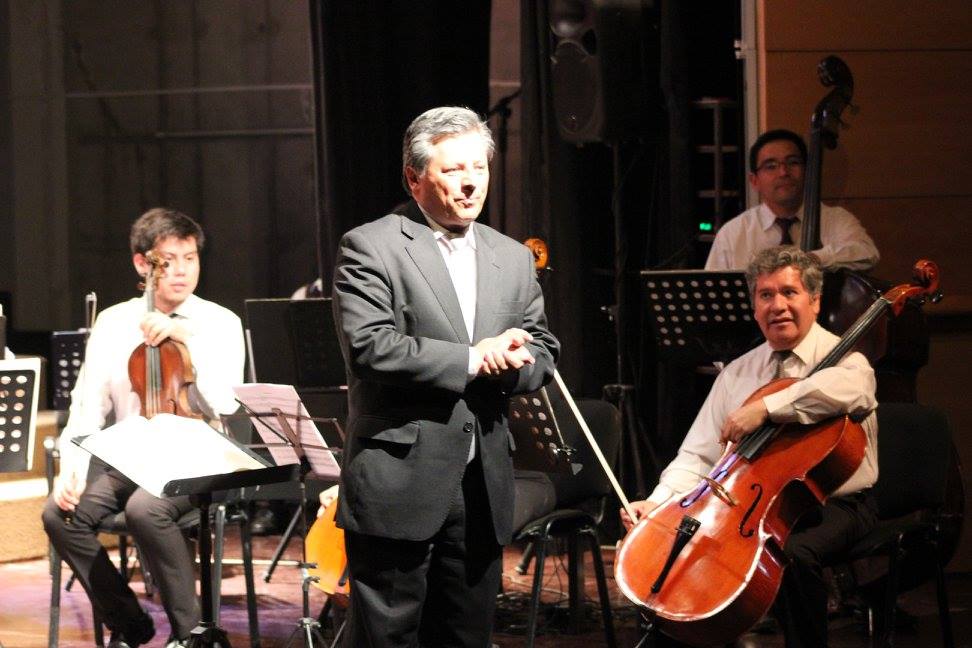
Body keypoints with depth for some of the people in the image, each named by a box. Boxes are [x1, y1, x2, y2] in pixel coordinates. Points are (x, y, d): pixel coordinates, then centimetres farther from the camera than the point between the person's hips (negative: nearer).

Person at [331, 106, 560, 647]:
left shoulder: (513, 259, 16)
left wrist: (512, 361, -9)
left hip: (484, 493, 6)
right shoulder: (370, 248, -4)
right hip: (399, 488, -6)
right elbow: (371, 347, -17)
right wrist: (472, 359, -14)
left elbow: (544, 353, 15)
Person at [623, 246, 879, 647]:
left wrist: (766, 407, -35)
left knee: (794, 553, -36)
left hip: (835, 506, -5)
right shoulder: (737, 374, 12)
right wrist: (658, 503, -10)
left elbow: (850, 387, -33)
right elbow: (699, 456, 8)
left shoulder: (841, 360, -5)